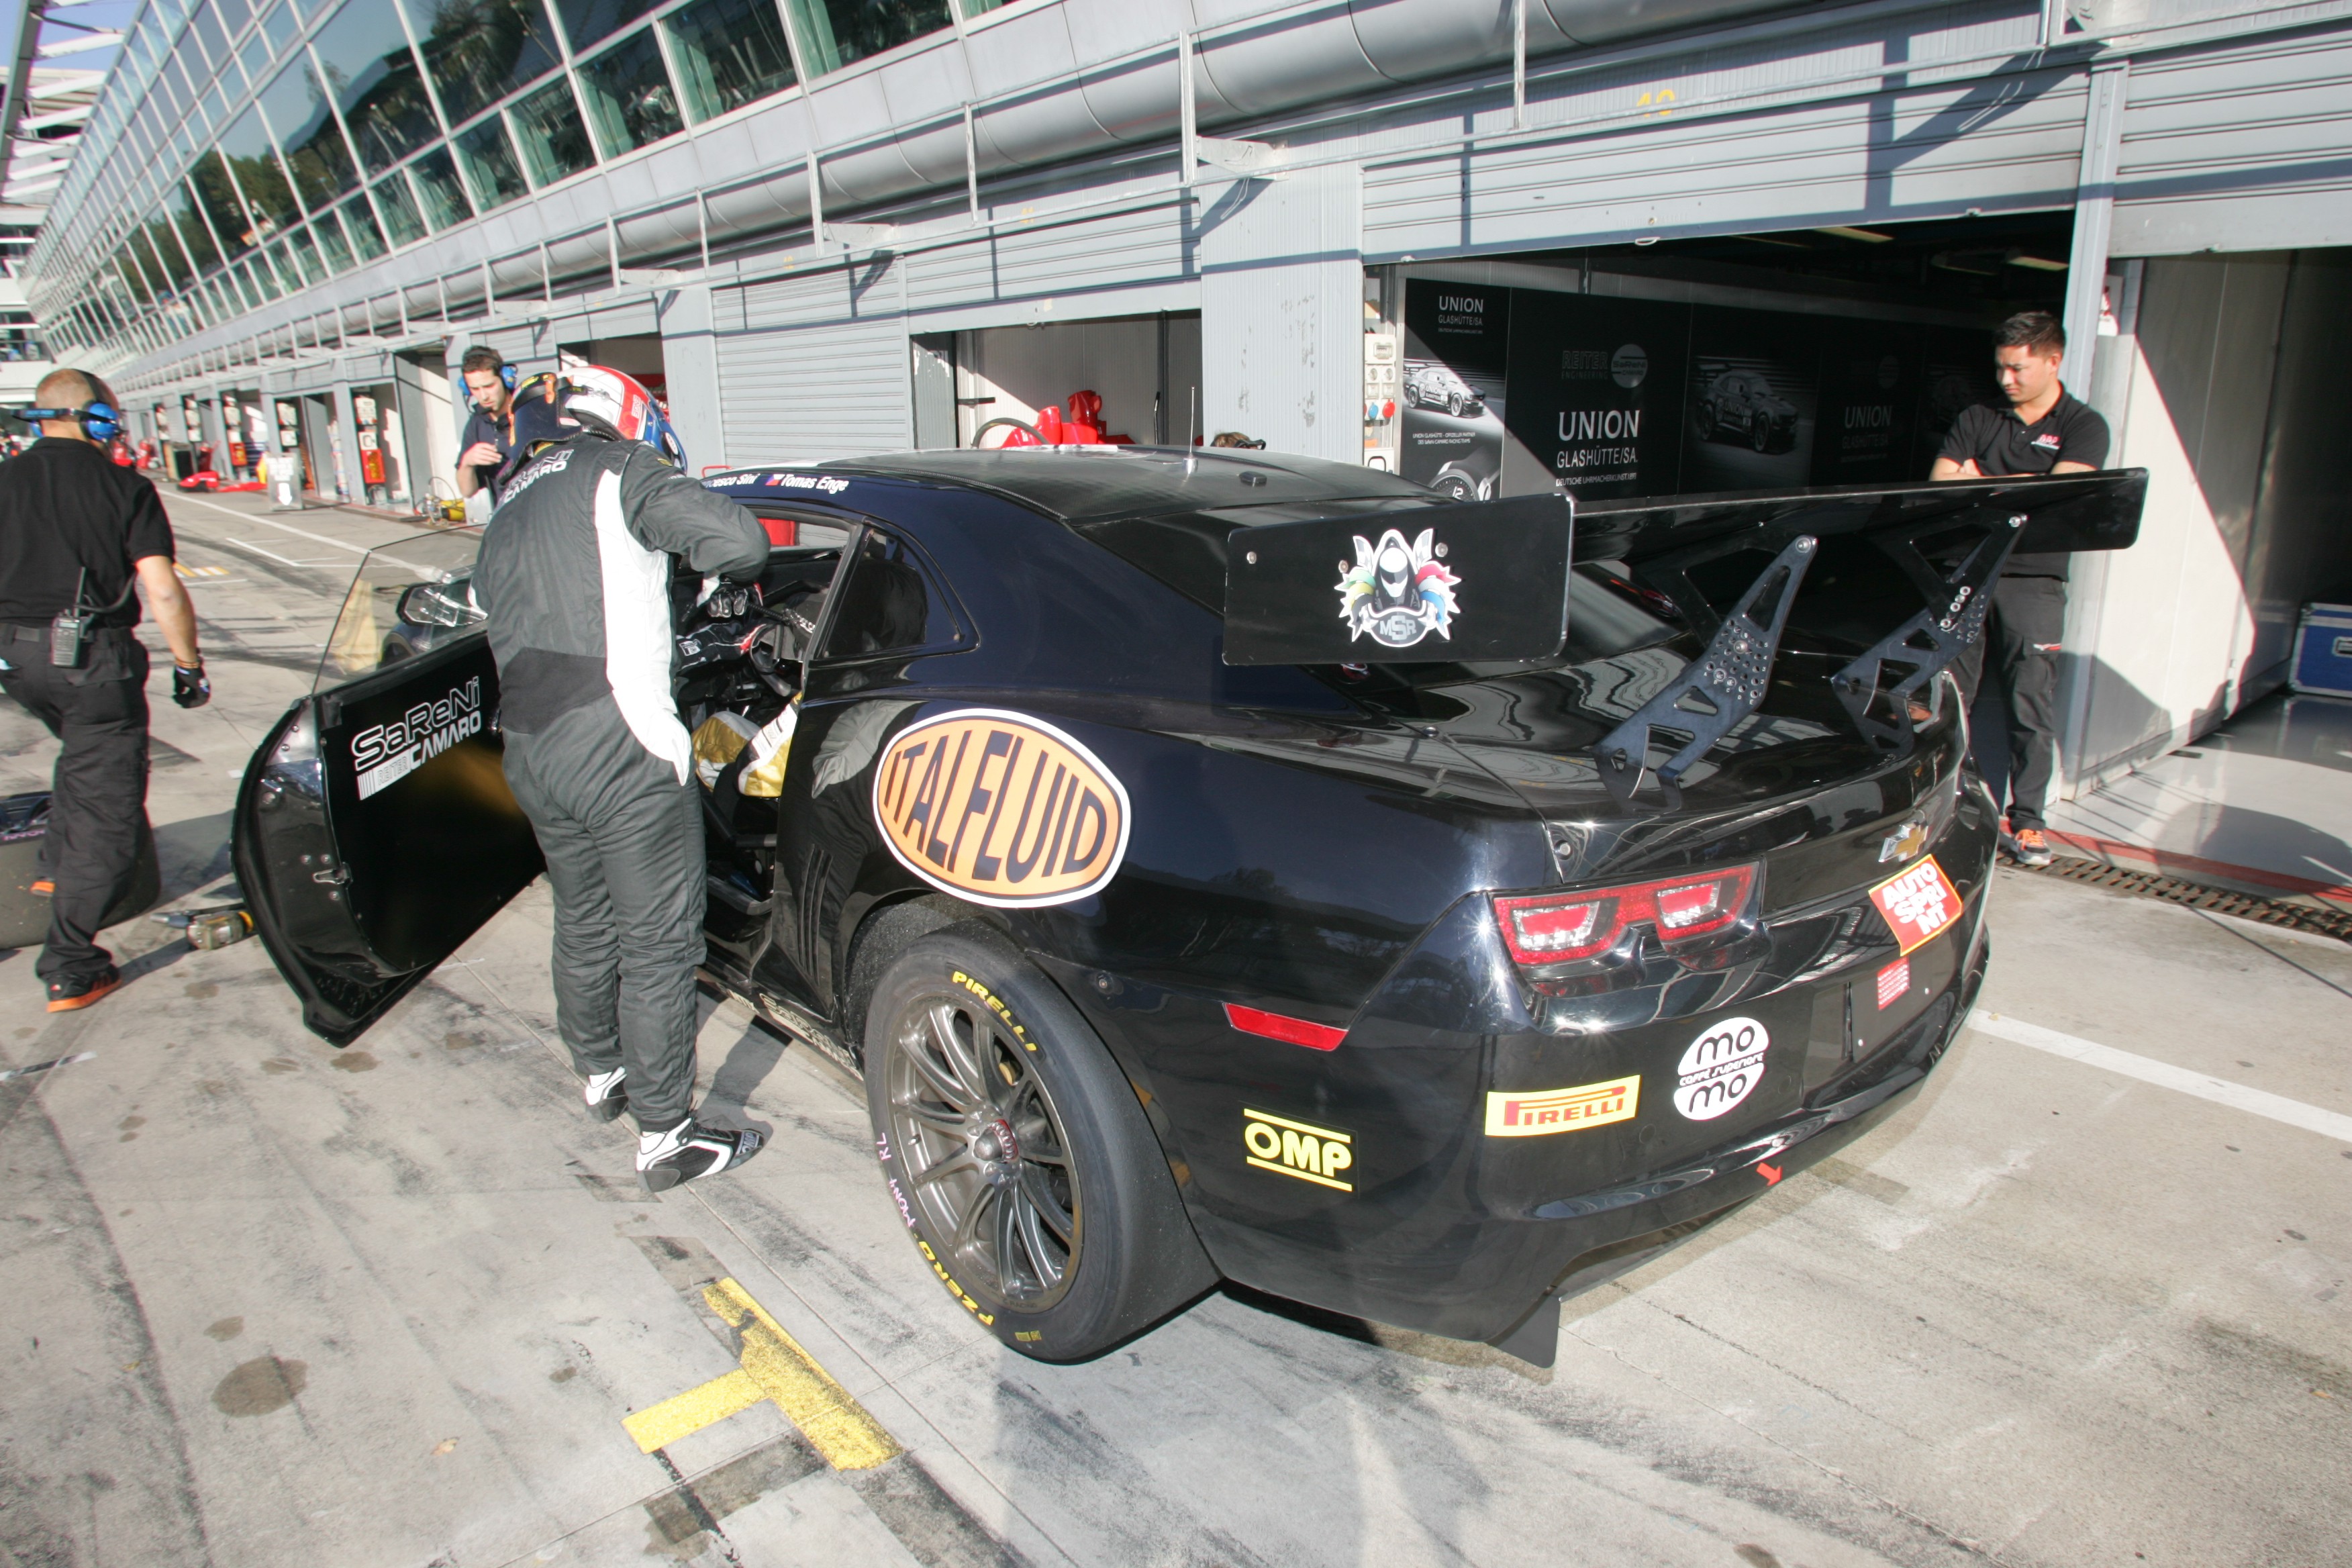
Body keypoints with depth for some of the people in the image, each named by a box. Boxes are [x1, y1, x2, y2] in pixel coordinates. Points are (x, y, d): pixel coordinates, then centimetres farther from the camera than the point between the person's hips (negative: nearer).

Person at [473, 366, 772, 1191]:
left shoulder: (505, 516, 23)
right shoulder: (618, 471, -1)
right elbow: (739, 542, -13)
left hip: (532, 758, 8)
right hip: (622, 754, -8)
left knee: (584, 923, 25)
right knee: (659, 945, 2)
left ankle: (601, 1075, 45)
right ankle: (665, 1137, 11)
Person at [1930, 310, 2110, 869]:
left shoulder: (2083, 427, 5)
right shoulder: (1977, 420, 14)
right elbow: (1939, 486, 3)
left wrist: (1980, 485, -4)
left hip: (2033, 582, -2)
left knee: (2032, 705, -2)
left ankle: (2027, 818, 5)